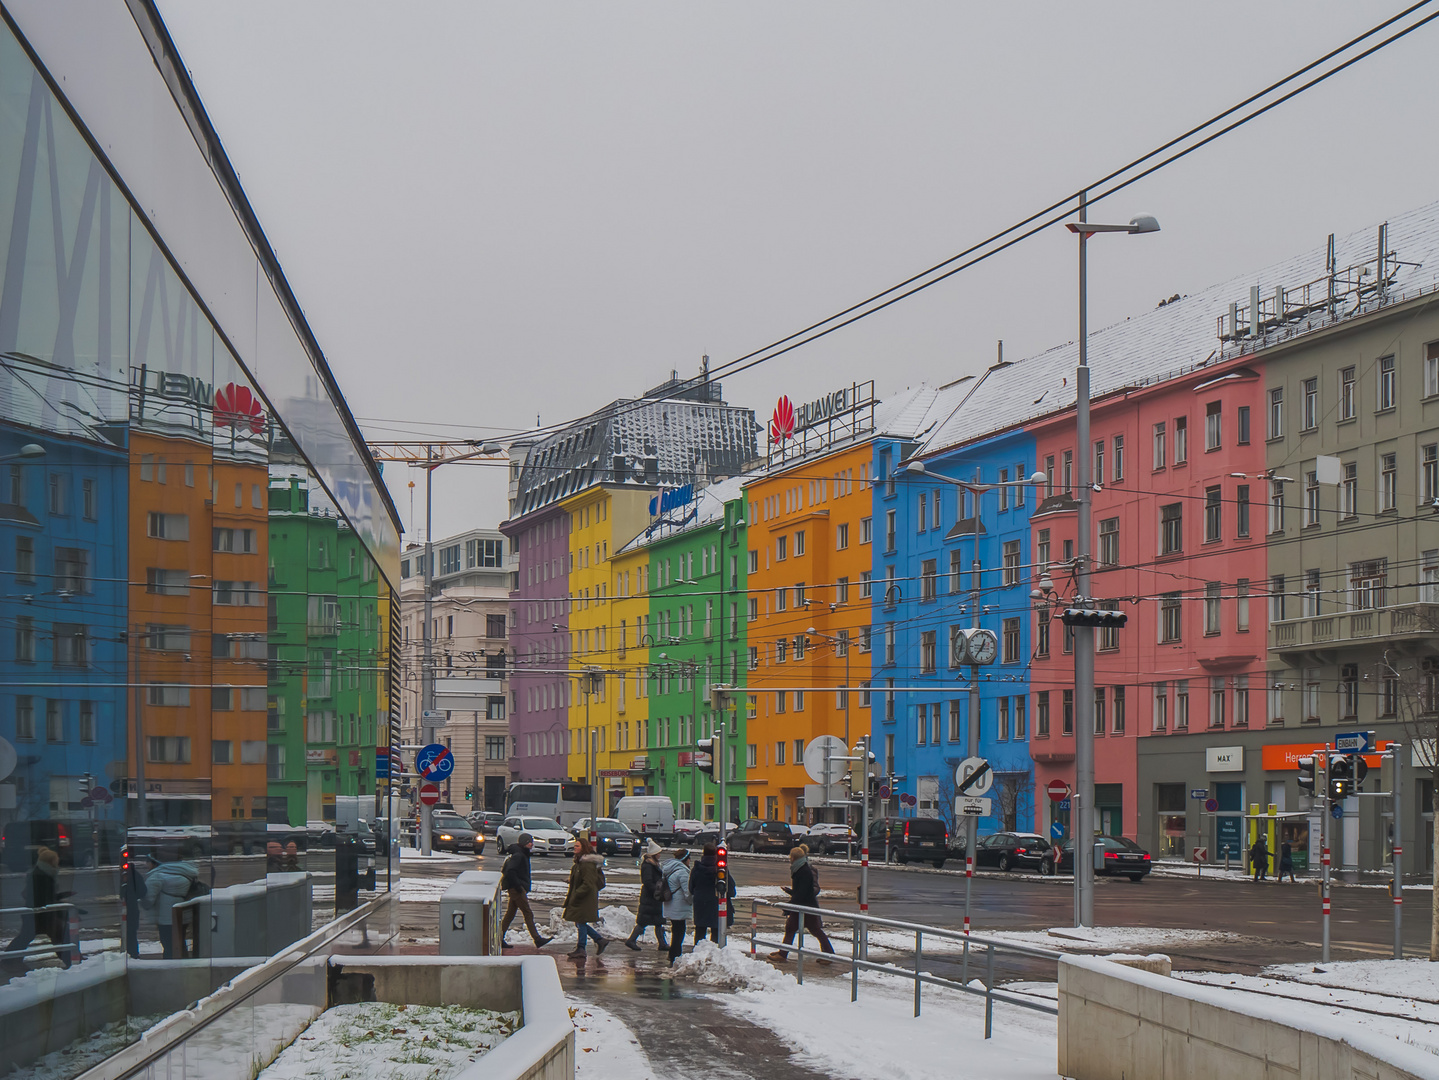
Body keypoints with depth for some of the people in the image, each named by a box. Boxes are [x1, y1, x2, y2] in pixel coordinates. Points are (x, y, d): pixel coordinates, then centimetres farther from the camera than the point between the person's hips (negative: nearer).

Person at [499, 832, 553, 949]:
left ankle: (500, 939, 15)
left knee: (510, 914, 12)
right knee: (528, 914, -9)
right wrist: (517, 885, -22)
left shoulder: (523, 855, 16)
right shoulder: (518, 855, -16)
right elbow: (510, 871, -26)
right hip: (517, 889, -10)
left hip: (516, 888, 10)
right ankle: (537, 940, -9)